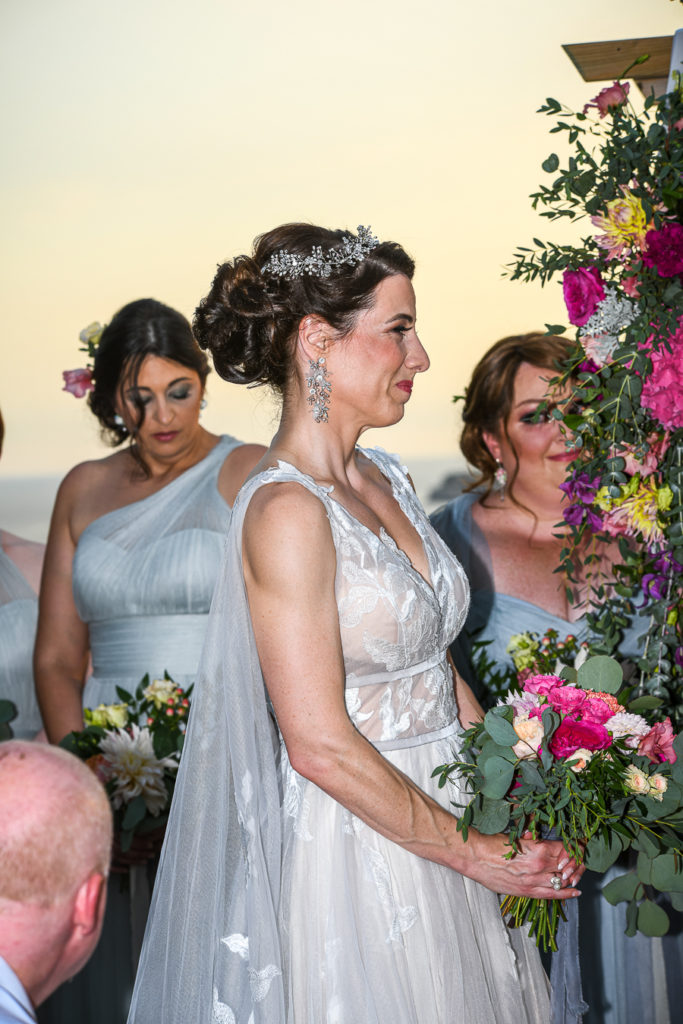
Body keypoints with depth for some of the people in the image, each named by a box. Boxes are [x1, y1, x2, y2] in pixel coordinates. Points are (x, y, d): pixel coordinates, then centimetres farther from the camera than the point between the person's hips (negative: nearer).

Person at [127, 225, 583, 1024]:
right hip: (354, 846, -8)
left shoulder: (384, 480, 6)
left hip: (440, 823, 8)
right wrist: (472, 852, -13)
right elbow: (322, 746, -22)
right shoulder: (286, 510, -19)